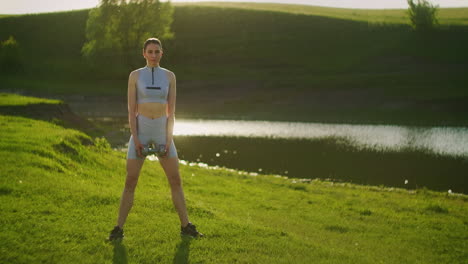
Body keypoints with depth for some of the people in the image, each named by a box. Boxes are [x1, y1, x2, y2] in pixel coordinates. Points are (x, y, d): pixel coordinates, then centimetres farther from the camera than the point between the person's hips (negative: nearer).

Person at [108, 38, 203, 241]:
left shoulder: (169, 76, 4)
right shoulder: (135, 75, -1)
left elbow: (171, 111, 1)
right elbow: (131, 110, -5)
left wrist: (168, 139, -9)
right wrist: (135, 139, -13)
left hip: (162, 131, 2)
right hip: (140, 130, -1)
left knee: (176, 180, 0)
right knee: (130, 182, -5)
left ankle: (186, 227, 11)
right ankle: (118, 229, 5)